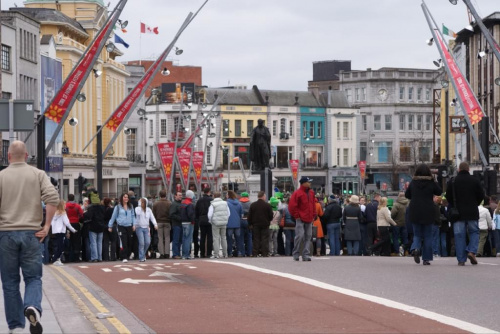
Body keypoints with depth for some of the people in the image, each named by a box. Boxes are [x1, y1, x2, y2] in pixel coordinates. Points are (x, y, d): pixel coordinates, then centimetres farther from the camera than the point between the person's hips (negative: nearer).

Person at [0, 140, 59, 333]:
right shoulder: (37, 174, 4)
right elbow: (53, 198, -9)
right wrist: (47, 225, -3)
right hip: (31, 233, 0)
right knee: (33, 277, 7)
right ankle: (33, 307, -22)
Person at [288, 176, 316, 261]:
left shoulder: (311, 193, 14)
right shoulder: (297, 193, -9)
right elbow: (292, 206, -11)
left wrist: (313, 215, 15)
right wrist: (297, 216, -9)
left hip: (309, 220, 7)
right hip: (300, 219, -7)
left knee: (308, 237, 4)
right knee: (300, 236, -11)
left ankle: (306, 255, 6)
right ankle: (295, 255, 0)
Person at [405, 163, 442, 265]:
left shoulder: (413, 182, -1)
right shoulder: (431, 183, -6)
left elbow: (407, 195, 10)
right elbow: (439, 192, 9)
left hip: (415, 212, 1)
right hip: (428, 213, -1)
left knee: (417, 234, 11)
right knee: (428, 236, 8)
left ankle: (415, 248, -20)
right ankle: (426, 258, 5)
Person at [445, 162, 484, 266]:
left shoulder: (452, 181, -1)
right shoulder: (474, 180, 0)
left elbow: (448, 197, 1)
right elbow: (481, 195, 4)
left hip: (458, 213, 0)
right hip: (472, 212, 0)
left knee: (459, 235, 3)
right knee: (474, 232, 14)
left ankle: (461, 259, -1)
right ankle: (472, 251, -9)